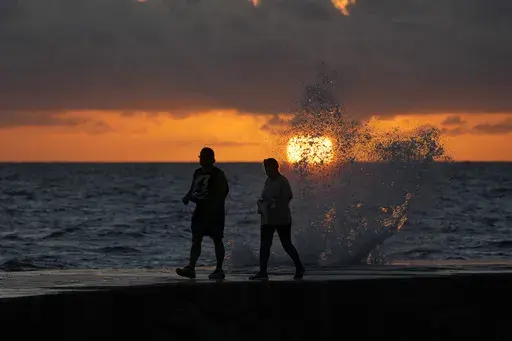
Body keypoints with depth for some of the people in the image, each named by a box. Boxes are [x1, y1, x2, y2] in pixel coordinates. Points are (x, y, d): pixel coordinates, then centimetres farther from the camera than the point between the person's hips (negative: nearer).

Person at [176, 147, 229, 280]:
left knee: (217, 240, 1)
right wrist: (188, 197, 0)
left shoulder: (218, 174, -7)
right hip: (200, 211, 7)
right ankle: (191, 268, -8)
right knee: (196, 239, -2)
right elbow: (193, 189, 21)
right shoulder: (197, 173, 13)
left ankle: (219, 270, 8)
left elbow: (222, 193, -12)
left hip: (214, 213, -6)